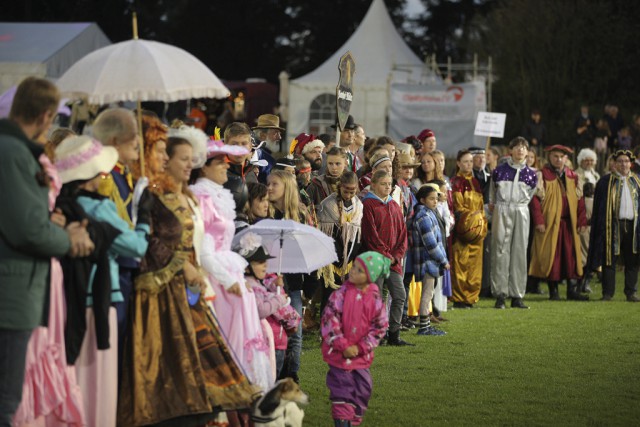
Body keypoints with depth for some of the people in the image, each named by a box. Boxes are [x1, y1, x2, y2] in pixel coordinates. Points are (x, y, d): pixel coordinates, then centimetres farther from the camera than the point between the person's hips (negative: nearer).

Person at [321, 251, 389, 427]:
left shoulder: (375, 299, -4)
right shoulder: (342, 293, -9)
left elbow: (379, 327, 0)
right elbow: (329, 320, -11)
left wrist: (360, 347, -9)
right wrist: (343, 346, -15)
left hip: (361, 354, 3)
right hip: (339, 353, -3)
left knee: (363, 389, 8)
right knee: (342, 388, -3)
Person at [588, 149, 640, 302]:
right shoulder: (606, 181, 4)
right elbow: (599, 206, 1)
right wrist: (601, 225, -8)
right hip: (613, 225, -3)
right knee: (610, 260, -2)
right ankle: (607, 293, 3)